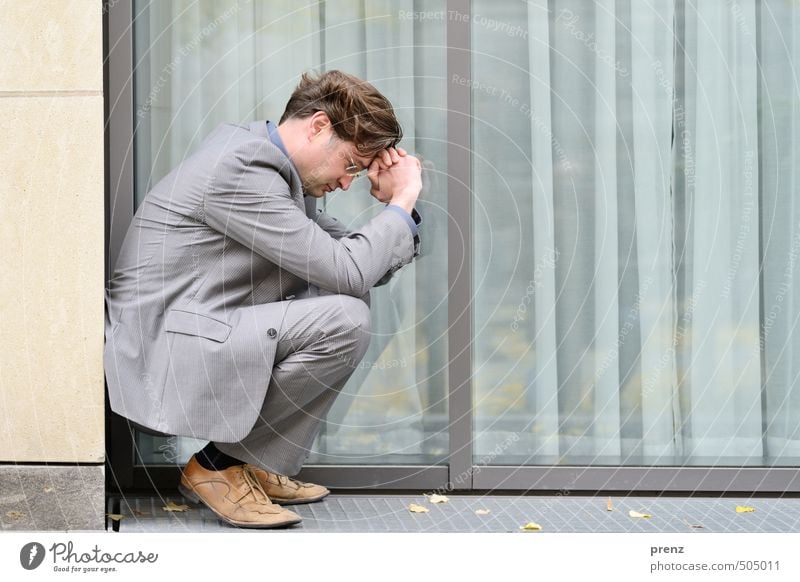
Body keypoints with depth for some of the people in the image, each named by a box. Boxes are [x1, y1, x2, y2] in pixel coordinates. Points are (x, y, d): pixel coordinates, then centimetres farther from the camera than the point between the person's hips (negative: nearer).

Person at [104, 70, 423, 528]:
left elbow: (361, 264, 16)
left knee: (350, 302, 7)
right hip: (160, 358, -11)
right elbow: (345, 271, -21)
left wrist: (395, 204, 0)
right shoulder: (240, 169, -19)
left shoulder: (276, 168, 13)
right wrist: (403, 201, -9)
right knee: (345, 319, -20)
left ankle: (259, 465, 8)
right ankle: (218, 464, -5)